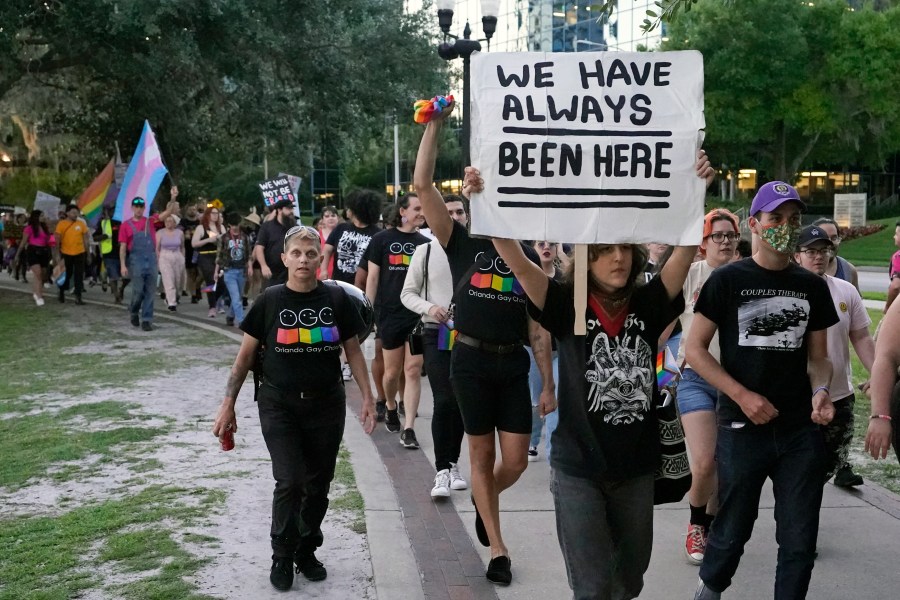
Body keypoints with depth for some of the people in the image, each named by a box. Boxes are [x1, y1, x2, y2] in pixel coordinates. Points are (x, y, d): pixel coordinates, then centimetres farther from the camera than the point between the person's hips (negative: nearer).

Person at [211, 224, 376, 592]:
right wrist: (228, 405, 1)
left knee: (318, 485, 9)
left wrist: (367, 397, 2)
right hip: (279, 406, -2)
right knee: (289, 482, -9)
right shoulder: (270, 302, -3)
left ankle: (307, 551, 29)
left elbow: (353, 350, 7)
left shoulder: (336, 300, 0)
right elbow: (245, 356, 2)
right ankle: (282, 558, 10)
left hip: (326, 406, 2)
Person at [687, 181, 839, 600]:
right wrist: (743, 396, -14)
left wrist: (820, 390, -8)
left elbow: (817, 357, 14)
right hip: (742, 428, -3)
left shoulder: (813, 287, 8)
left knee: (800, 539, 5)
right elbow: (694, 350, -4)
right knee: (733, 530, 9)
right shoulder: (727, 280, -3)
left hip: (802, 432, 3)